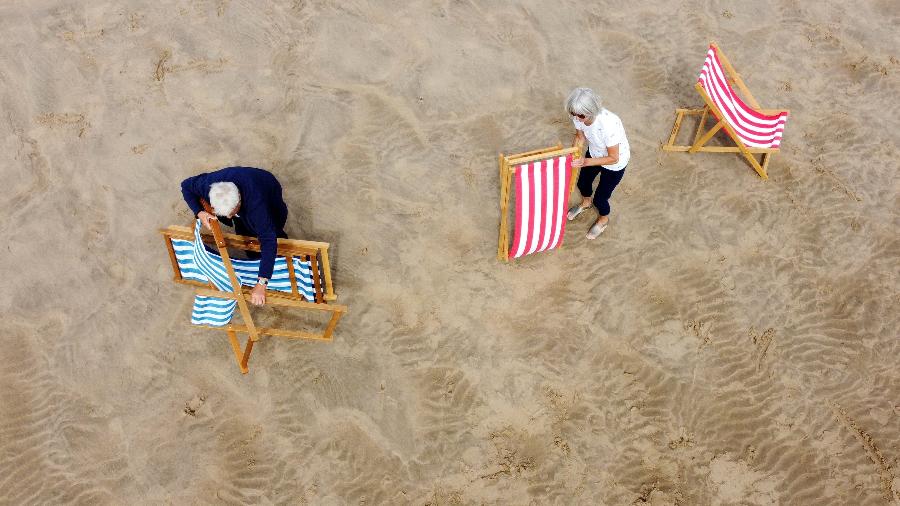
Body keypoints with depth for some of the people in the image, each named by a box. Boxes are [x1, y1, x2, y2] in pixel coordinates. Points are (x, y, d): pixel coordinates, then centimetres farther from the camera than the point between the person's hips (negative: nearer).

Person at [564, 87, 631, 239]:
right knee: (582, 183, 25)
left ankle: (604, 220, 45)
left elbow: (613, 158, -31)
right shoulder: (579, 116, -25)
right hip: (594, 153, 6)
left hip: (615, 163, -6)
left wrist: (587, 162, -37)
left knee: (599, 198, 10)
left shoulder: (608, 124, -44)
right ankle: (585, 203, 61)